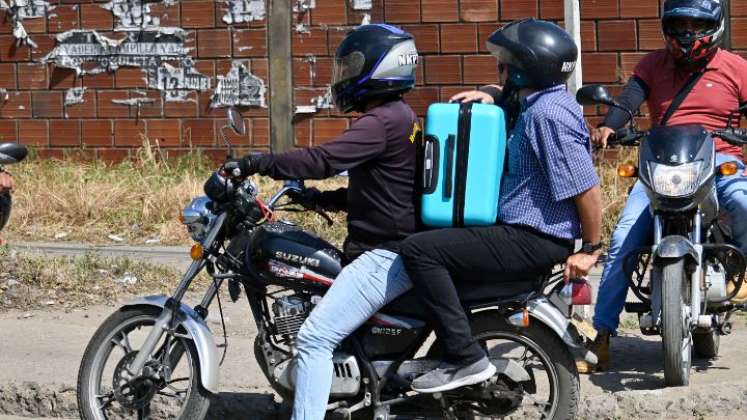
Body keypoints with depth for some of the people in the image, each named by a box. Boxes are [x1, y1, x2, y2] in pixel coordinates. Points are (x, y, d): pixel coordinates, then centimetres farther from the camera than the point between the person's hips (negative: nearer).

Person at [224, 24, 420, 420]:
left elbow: (324, 159, -27)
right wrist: (318, 198, 17)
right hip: (391, 249, 11)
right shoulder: (398, 117, 16)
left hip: (385, 255, -11)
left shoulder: (383, 122, -17)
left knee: (316, 336, -19)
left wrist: (256, 163, -22)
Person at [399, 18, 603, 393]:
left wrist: (591, 250, -13)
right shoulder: (534, 102, 13)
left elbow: (586, 187, -21)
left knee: (418, 250, -20)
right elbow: (505, 93, 36)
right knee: (437, 239, 28)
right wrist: (486, 95, 13)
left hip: (531, 242, -11)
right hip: (524, 231, 11)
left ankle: (466, 358, -23)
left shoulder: (548, 113, -19)